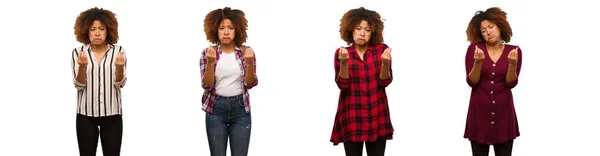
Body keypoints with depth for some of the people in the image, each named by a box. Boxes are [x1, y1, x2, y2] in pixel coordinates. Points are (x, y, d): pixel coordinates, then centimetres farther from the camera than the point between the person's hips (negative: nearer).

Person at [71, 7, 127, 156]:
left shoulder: (118, 51, -1)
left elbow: (120, 84, -6)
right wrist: (82, 66, -25)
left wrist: (119, 67, -26)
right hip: (86, 115, 0)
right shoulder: (78, 52, -1)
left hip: (112, 115, 0)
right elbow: (79, 85, -6)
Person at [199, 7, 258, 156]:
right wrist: (210, 62, -22)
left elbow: (250, 83, -3)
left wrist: (249, 63, -20)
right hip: (216, 109, 0)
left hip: (240, 109, 1)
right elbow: (207, 85, -7)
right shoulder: (208, 53, -2)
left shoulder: (246, 52, 0)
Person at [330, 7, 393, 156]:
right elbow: (342, 84, -6)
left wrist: (385, 63, -22)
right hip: (352, 115, 0)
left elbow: (385, 81, -4)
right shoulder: (341, 53, 1)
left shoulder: (382, 49, 1)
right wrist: (344, 62, -22)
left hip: (376, 114, 0)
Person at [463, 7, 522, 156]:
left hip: (503, 110, 1)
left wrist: (512, 64, -23)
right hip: (480, 110, -1)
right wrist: (478, 62, -25)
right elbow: (471, 82, -7)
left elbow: (511, 83, -5)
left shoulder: (514, 51, 0)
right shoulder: (474, 48, -4)